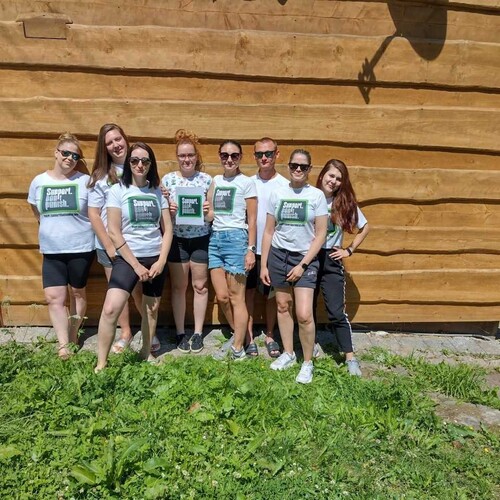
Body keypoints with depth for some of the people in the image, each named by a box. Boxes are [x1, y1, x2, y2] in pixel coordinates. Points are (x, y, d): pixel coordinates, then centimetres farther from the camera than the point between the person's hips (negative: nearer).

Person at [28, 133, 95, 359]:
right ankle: (63, 346, 2)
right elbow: (38, 214, 17)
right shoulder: (38, 182, 3)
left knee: (77, 292, 11)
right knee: (54, 298, -4)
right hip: (51, 251, 3)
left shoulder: (85, 181, -7)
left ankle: (73, 335, 29)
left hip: (81, 248, -2)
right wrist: (55, 228, 11)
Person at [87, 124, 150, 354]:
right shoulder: (101, 176, 0)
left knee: (139, 289, 5)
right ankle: (125, 333, 27)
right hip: (111, 244, 1)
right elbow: (94, 214, -2)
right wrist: (109, 245, -7)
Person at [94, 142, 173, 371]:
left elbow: (168, 228, 6)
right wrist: (136, 265, -11)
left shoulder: (157, 192, 6)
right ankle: (101, 364, -2)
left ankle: (146, 353, 30)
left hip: (156, 259, 4)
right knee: (110, 309, -16)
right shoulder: (118, 190, -4)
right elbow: (114, 232, -8)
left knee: (151, 309, 11)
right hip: (128, 258, -3)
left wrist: (161, 261, -5)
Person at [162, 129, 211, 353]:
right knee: (178, 287, 7)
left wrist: (209, 209, -16)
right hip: (177, 240, 0)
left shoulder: (207, 179, 2)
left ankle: (198, 333, 21)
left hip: (201, 239, 0)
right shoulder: (168, 179, 2)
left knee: (200, 285, 7)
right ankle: (180, 333, 20)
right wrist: (168, 209, -17)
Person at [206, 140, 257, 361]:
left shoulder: (246, 182, -1)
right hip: (215, 238, 5)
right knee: (222, 297, 6)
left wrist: (250, 249, -9)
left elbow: (252, 220, -4)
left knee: (236, 297, 0)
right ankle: (240, 336, 27)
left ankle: (238, 349, 10)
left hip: (235, 238, -5)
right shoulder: (215, 181, 14)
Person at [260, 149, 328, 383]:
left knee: (304, 315, -9)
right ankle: (288, 353, 30)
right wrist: (263, 264, 5)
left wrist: (302, 265, -10)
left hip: (305, 258, -3)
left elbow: (321, 234, -4)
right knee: (283, 306, 11)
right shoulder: (277, 194, 4)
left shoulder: (317, 195, -3)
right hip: (278, 255, 3)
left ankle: (307, 362, 11)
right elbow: (269, 231, 7)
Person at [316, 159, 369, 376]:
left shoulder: (345, 203, 1)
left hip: (331, 260, 0)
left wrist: (349, 250, 4)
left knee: (337, 312, -1)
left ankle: (350, 358, 7)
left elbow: (364, 227, 12)